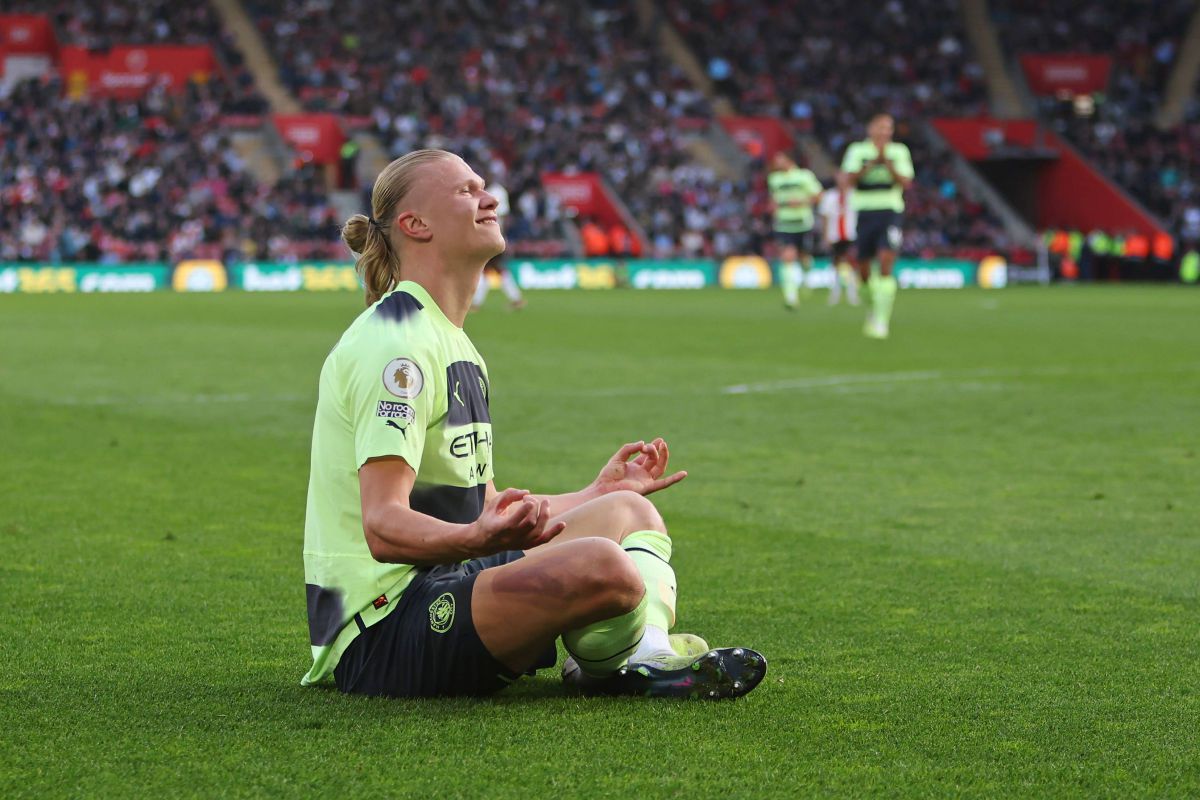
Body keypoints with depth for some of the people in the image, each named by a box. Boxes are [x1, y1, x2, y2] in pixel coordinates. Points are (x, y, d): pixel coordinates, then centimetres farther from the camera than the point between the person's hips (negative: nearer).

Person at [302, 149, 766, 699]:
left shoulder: (452, 343, 19)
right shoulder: (395, 340, -14)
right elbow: (383, 527, -25)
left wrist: (596, 495, 36)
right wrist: (481, 539, -44)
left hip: (438, 586, 11)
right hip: (378, 634, -11)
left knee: (629, 511, 17)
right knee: (603, 567, -33)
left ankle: (649, 656, -11)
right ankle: (610, 668, -2)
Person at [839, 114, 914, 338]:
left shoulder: (899, 151, 6)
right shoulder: (857, 150, 5)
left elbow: (906, 183, -5)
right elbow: (846, 181, -6)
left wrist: (887, 162, -16)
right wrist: (871, 165, -15)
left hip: (889, 212, -1)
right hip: (863, 212, 1)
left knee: (886, 262, -18)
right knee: (863, 268, 5)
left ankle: (881, 320, -16)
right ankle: (875, 304, 35)